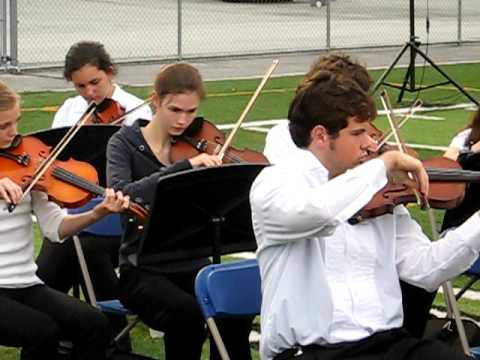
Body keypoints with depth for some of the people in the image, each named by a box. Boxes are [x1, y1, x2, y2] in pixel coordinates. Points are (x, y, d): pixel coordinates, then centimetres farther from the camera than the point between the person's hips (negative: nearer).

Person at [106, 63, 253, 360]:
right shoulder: (126, 143, -3)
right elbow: (120, 194, -25)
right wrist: (186, 166, -32)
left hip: (194, 265, 3)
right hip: (143, 270, -3)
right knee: (187, 314, -32)